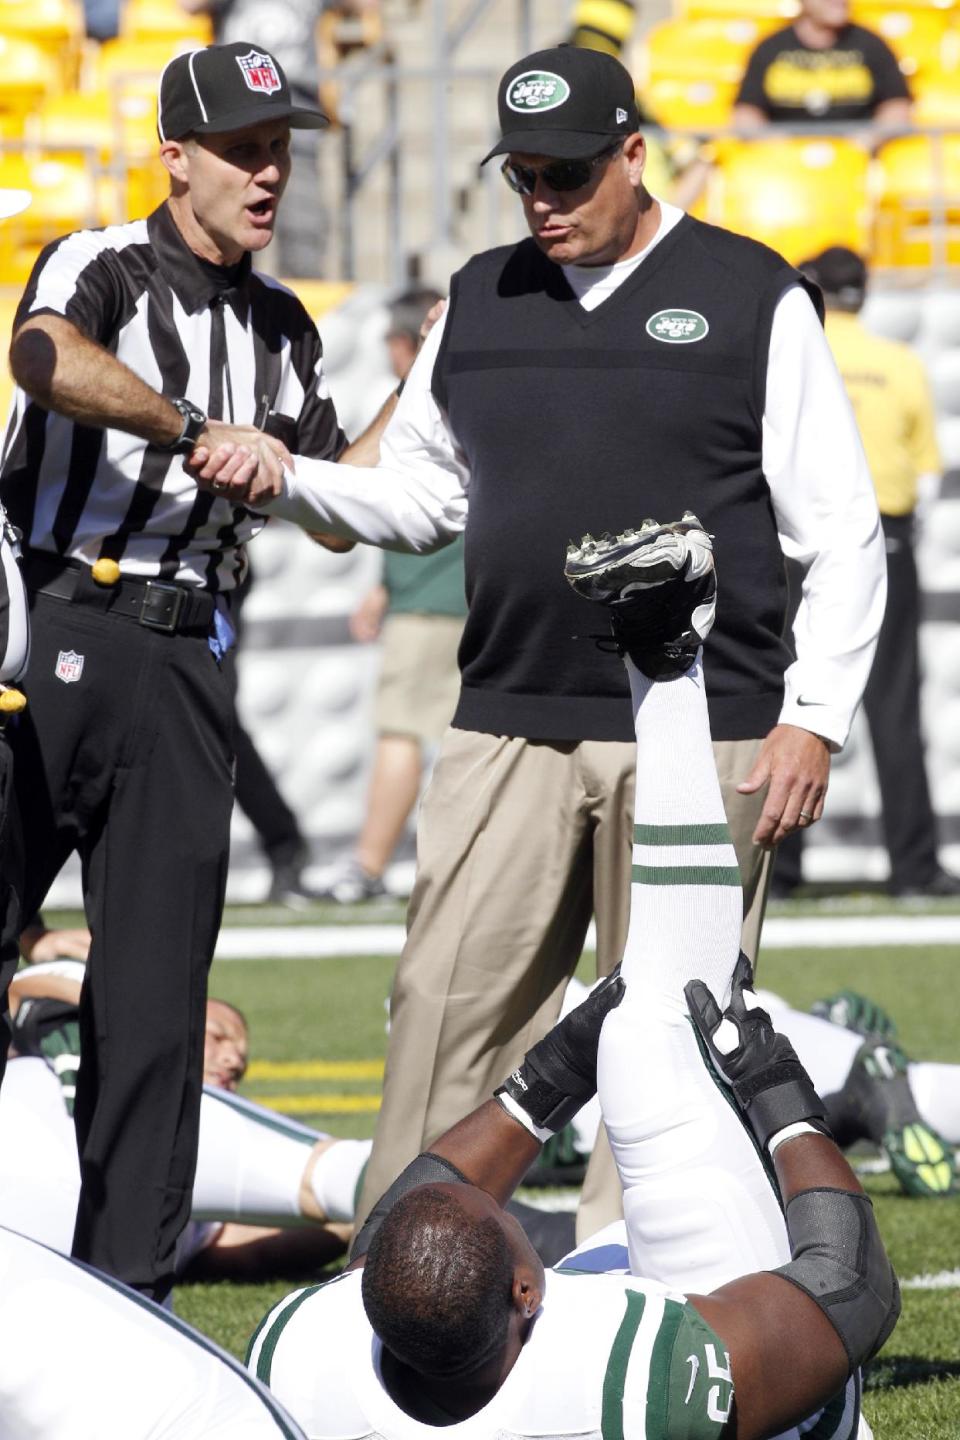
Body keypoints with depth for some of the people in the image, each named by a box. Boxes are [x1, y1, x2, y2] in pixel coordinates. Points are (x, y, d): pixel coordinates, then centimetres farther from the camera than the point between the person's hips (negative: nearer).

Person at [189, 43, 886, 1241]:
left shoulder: (751, 297, 0)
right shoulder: (483, 300, 14)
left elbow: (839, 530, 0)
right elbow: (418, 499, 20)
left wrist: (812, 716, -7)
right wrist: (286, 483, 2)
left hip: (699, 736, -4)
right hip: (507, 727, 4)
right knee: (445, 1008, -2)